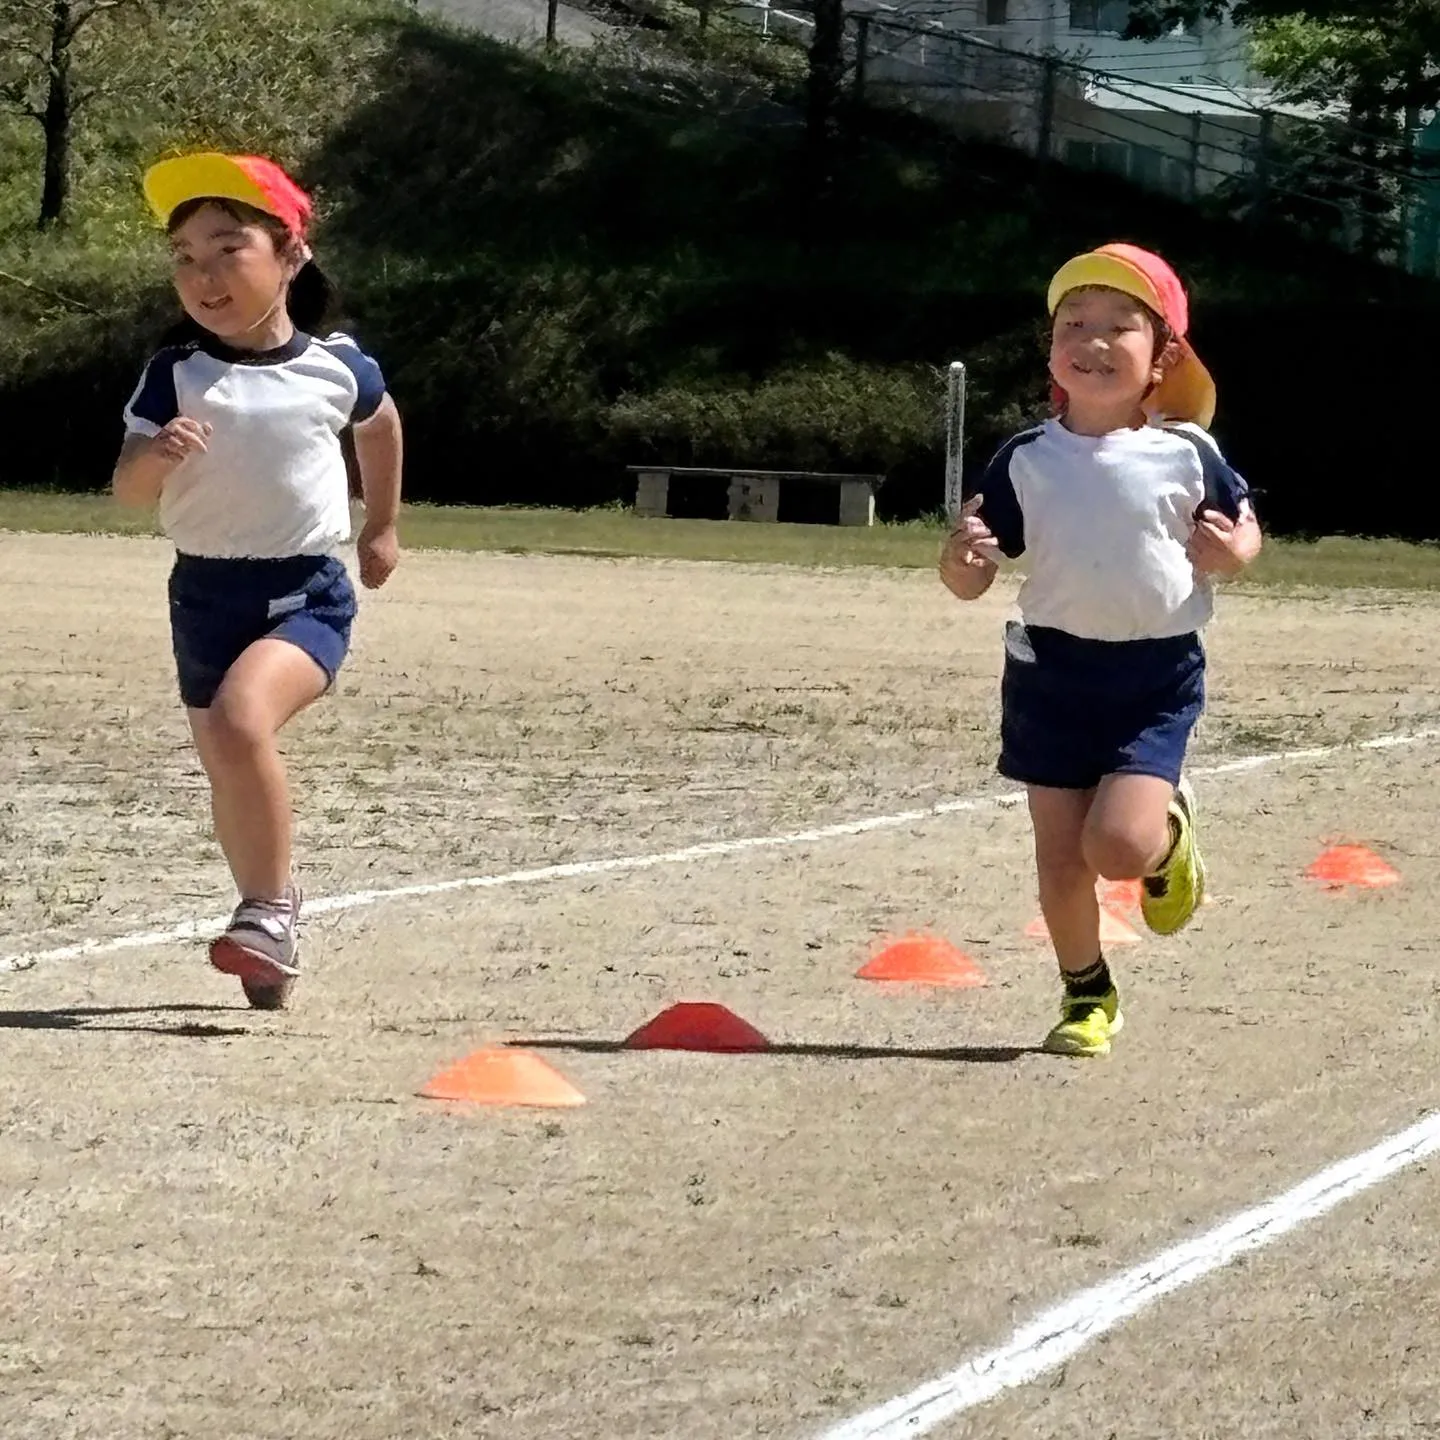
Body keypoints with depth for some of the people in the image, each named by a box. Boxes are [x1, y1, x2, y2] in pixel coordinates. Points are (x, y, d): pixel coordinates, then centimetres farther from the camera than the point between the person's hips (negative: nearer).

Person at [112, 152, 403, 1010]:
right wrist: (157, 453, -30)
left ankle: (269, 911, -15)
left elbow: (380, 423, 18)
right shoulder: (176, 374, -5)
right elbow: (128, 490, -9)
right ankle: (272, 934, 35)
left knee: (241, 719, -29)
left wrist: (383, 527, 26)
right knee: (230, 778, 12)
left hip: (308, 593, -3)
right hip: (207, 592, 3)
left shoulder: (337, 367, -5)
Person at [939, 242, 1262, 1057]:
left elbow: (1245, 529, 10)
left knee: (1118, 846, -17)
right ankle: (1088, 995, 27)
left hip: (1158, 677, -2)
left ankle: (1169, 825, 19)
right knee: (1061, 857, 5)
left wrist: (1234, 552, -13)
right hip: (1052, 672, 2)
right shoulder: (1027, 462, -2)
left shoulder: (1188, 455, -5)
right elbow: (969, 583, 0)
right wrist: (964, 554, -24)